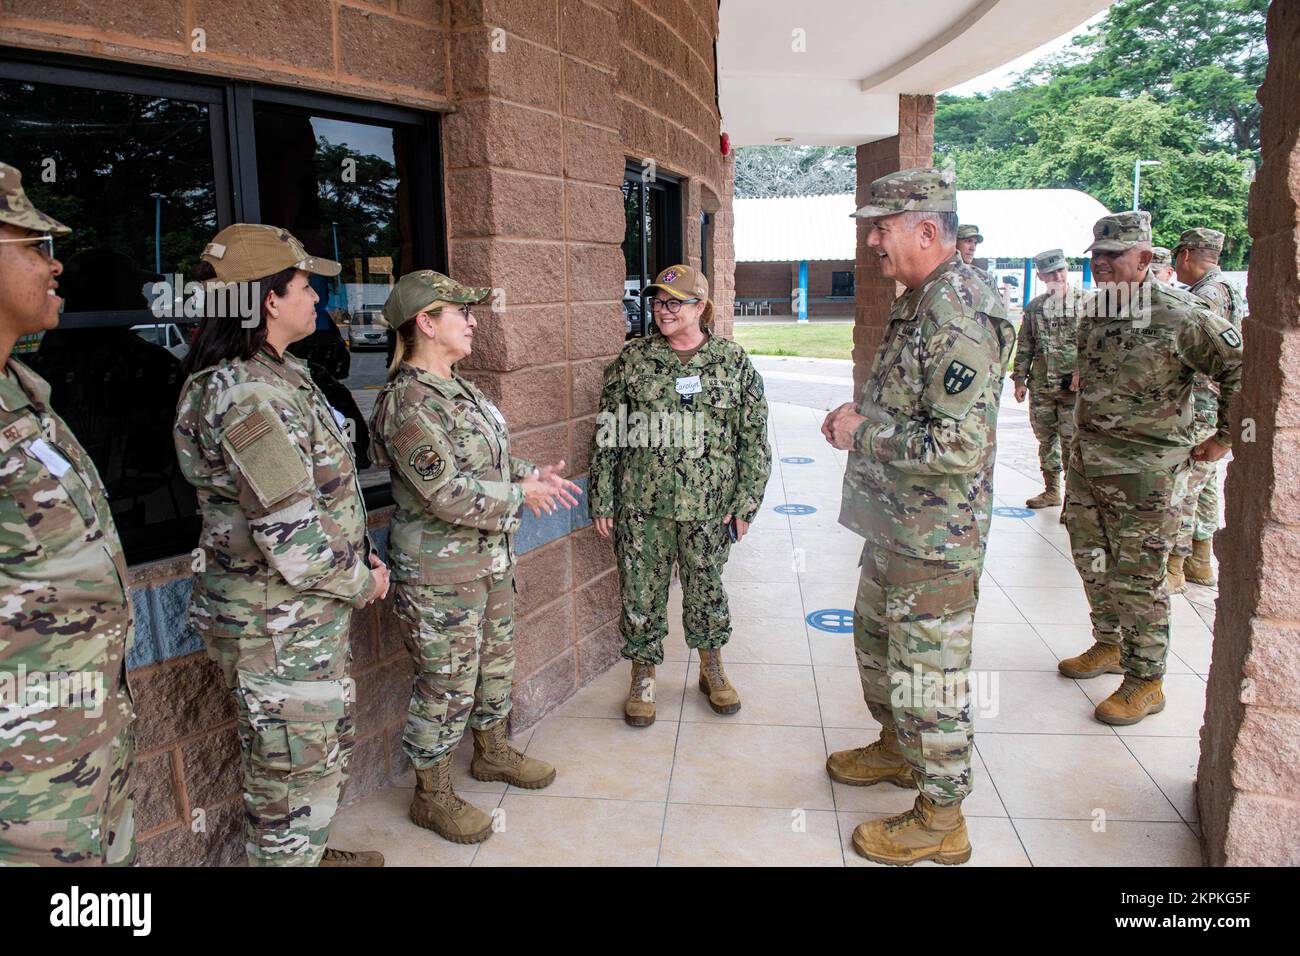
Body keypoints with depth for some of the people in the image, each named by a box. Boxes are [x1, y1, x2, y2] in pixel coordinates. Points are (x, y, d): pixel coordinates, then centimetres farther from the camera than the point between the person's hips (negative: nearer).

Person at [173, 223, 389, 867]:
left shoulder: (278, 377, 8)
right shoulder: (247, 398, -25)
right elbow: (293, 542, -27)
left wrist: (363, 554, 7)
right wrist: (360, 583, -11)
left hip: (312, 614, 10)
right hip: (277, 626, -10)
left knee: (329, 742, 26)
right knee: (296, 772, 7)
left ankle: (309, 852, 47)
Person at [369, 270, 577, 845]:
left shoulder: (458, 388, 7)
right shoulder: (408, 402, -23)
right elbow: (447, 494, -27)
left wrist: (531, 473, 1)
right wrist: (519, 495, -16)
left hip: (491, 558, 9)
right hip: (440, 574, -9)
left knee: (495, 662, 23)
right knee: (448, 685, 5)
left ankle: (491, 752, 45)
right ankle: (432, 796, 24)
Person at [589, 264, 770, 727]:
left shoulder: (733, 361, -1)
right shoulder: (633, 358, -1)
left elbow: (754, 439, 2)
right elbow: (607, 433, 2)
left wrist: (745, 503, -2)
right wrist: (602, 501, 0)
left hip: (708, 507, 0)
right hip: (642, 505, 0)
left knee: (707, 589, 15)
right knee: (640, 594, 8)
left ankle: (712, 670, 38)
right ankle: (643, 677, 29)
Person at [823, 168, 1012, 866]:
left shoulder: (960, 313, -23)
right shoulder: (918, 300, 11)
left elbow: (959, 443, -30)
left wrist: (863, 436, -20)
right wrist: (862, 412, 5)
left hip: (935, 534, -11)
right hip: (894, 522, 11)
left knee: (927, 668, 2)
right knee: (876, 635, 25)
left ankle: (941, 817, 19)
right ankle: (897, 749, 46)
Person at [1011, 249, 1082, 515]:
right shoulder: (1034, 307, 11)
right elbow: (1024, 346, 15)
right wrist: (1020, 379, 10)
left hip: (1073, 387, -4)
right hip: (1040, 386, 5)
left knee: (1071, 442, -7)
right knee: (1045, 440, 13)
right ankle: (1051, 491, 26)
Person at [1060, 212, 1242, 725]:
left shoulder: (1178, 315, -16)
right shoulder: (1096, 312, 8)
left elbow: (1244, 369, -13)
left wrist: (1225, 438, -8)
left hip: (1145, 474, -8)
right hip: (1087, 463, 8)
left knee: (1137, 578, -1)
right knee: (1092, 562, 18)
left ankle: (1145, 682, 13)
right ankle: (1109, 646, 38)